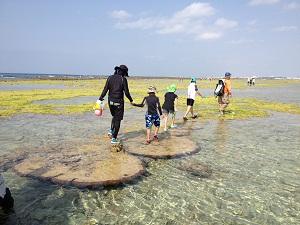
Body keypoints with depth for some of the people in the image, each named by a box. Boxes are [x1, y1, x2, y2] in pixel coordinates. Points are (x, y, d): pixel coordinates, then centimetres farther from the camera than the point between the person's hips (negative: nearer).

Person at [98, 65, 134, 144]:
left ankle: (111, 130, 15)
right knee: (118, 120, 5)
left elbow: (105, 90, -1)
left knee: (114, 116, 29)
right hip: (119, 102, -4)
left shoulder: (110, 78, 3)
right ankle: (114, 138, 7)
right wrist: (131, 100, 5)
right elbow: (126, 92, -10)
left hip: (110, 101, 5)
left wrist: (100, 99, 4)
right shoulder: (123, 79, -10)